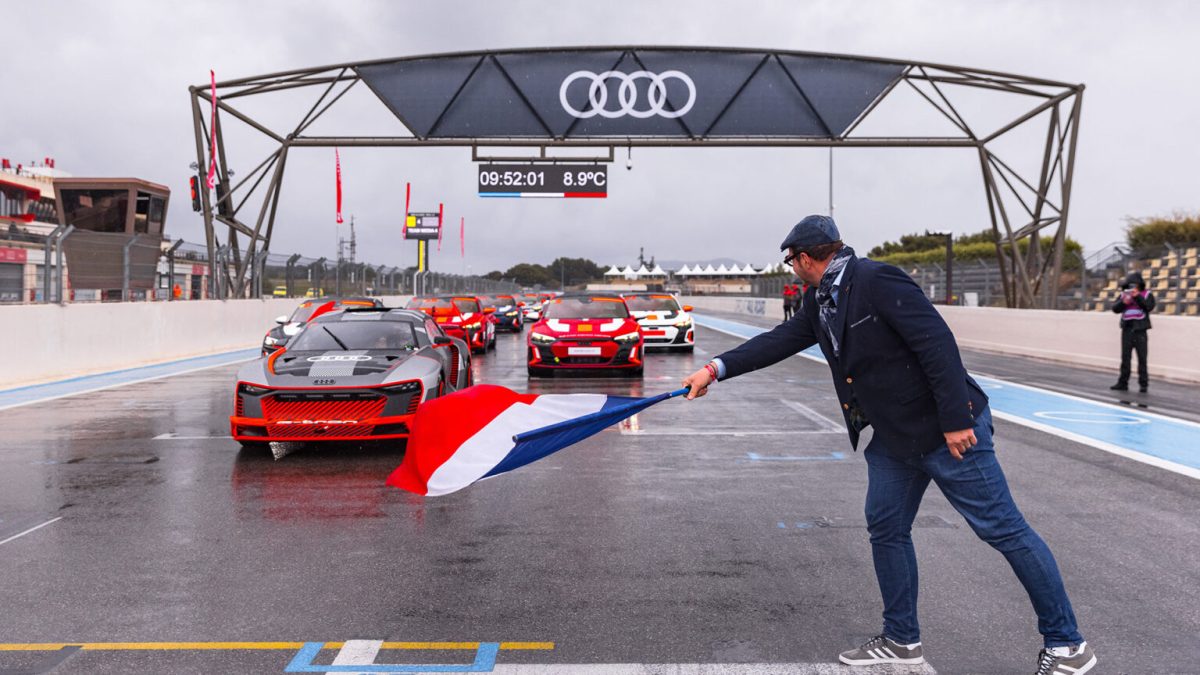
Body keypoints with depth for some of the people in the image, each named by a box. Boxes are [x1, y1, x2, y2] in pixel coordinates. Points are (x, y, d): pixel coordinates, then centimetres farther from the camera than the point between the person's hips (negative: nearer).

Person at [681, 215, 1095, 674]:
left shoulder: (877, 281, -21)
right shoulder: (820, 303, 7)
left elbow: (937, 343, -24)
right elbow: (780, 340, 10)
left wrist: (956, 420, -24)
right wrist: (716, 369, 3)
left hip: (950, 430, -9)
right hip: (894, 438, 9)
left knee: (1003, 529, 0)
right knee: (886, 529, 12)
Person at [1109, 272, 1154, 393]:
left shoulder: (1147, 294, 4)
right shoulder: (1123, 294, 12)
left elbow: (1149, 307, -12)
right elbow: (1115, 308, 3)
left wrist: (1137, 296, -16)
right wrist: (1123, 302, -15)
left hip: (1140, 330, -3)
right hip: (1127, 329, 3)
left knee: (1142, 358, -2)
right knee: (1125, 358, 5)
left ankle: (1144, 384, 2)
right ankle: (1122, 383, 8)